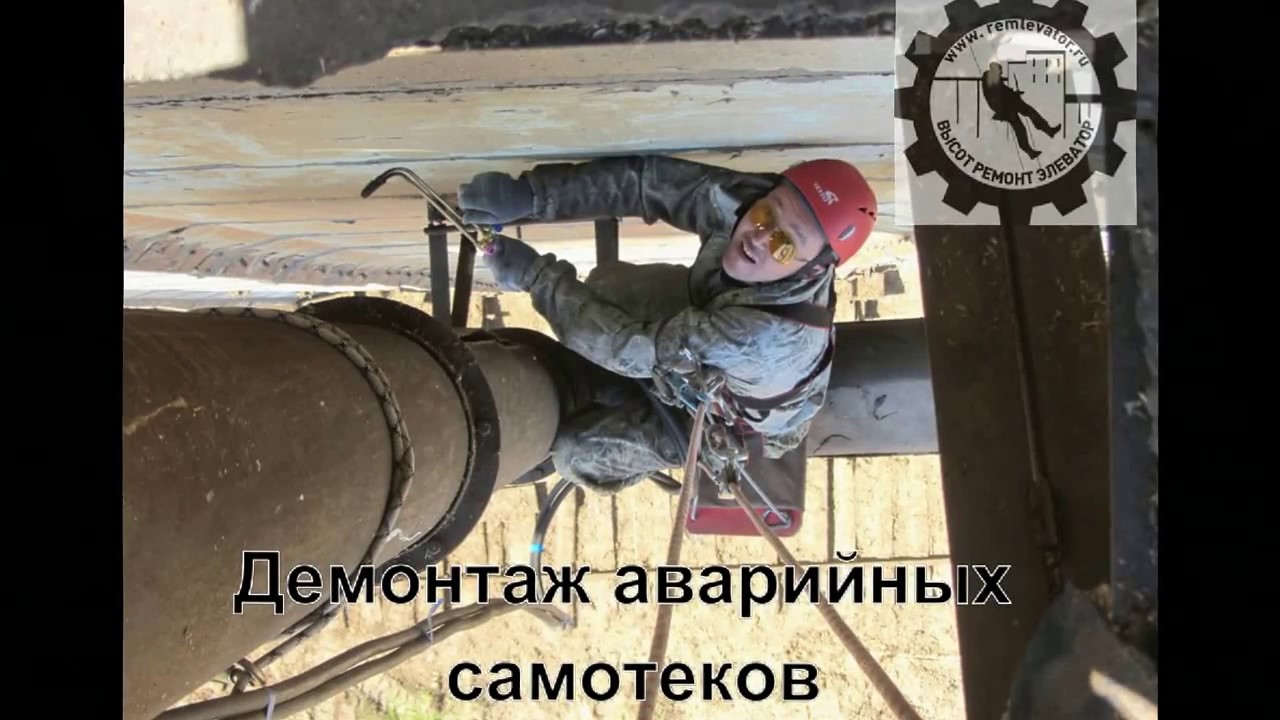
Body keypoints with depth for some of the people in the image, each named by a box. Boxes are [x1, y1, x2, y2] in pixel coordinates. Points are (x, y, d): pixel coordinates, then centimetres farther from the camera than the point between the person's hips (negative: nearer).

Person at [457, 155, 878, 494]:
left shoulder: (769, 333, -45)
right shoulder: (742, 200, -30)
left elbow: (639, 349, -37)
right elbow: (647, 180, -30)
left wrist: (535, 276, -32)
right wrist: (531, 194, -41)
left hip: (733, 419, -5)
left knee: (577, 453, -8)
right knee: (605, 285, 5)